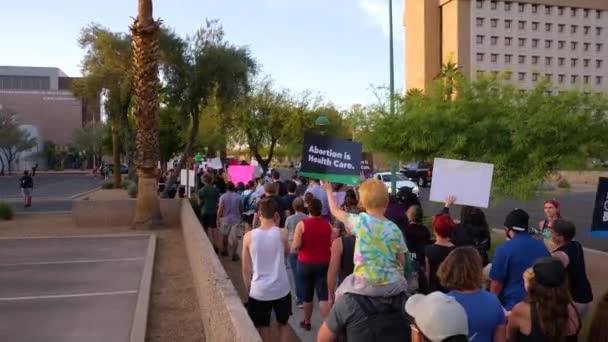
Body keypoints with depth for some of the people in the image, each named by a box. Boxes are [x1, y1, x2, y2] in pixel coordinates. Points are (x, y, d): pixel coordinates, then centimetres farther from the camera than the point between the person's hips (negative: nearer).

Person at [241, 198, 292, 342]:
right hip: (281, 289, 0)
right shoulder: (282, 233, -11)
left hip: (259, 291, 0)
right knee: (283, 324, 22)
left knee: (263, 328, 17)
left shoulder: (249, 236, -9)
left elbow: (246, 270, -4)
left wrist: (249, 290, 10)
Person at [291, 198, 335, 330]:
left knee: (307, 295, 15)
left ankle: (307, 322, 31)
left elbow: (295, 246, -15)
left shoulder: (302, 224, -12)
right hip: (324, 263, 1)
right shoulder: (327, 224, -4)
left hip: (305, 264, -1)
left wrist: (293, 248, 7)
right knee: (323, 296, 2)